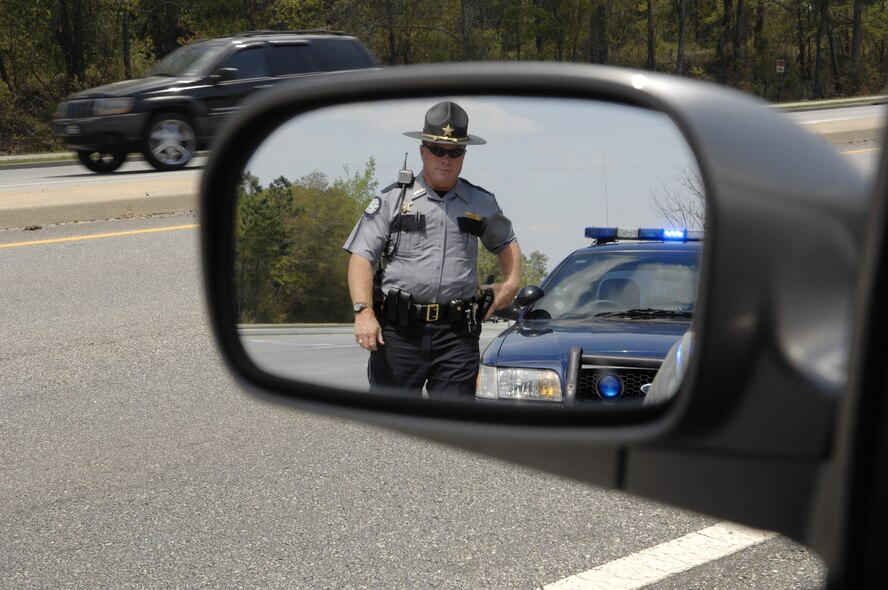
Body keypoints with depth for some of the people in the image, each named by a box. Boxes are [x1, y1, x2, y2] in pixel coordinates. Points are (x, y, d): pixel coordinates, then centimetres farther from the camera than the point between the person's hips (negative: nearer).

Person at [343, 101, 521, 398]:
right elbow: (361, 258, -1)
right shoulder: (392, 200, 6)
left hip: (457, 335, 2)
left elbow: (507, 244, 33)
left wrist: (511, 282, 13)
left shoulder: (482, 204, 15)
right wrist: (364, 312, -16)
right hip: (397, 332, -2)